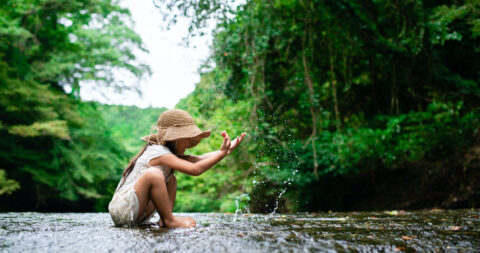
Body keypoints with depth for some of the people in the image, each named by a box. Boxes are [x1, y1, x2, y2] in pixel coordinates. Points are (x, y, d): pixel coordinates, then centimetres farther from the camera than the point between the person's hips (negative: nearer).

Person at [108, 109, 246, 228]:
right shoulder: (160, 153, -16)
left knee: (171, 179, 17)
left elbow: (198, 159, 4)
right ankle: (169, 220, -14)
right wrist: (222, 153, -20)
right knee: (153, 174, -32)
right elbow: (195, 169, -25)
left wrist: (225, 149, -5)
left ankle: (165, 219, 2)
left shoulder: (169, 153, 13)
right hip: (122, 210, -10)